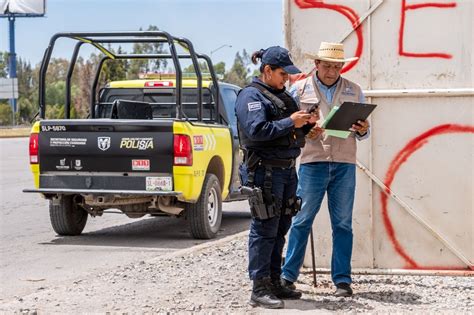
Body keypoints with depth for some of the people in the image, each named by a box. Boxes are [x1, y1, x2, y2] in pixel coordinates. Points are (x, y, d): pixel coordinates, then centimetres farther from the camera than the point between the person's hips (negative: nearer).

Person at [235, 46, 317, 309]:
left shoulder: (282, 96, 19)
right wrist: (290, 122, -19)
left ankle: (274, 283, 22)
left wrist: (306, 123, 4)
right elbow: (257, 130, -21)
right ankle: (259, 289, -3)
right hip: (264, 171, -9)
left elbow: (294, 133, 24)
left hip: (286, 169, 9)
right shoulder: (251, 96, -8)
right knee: (265, 229, -7)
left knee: (280, 229, 13)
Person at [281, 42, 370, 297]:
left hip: (344, 164, 2)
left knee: (342, 224, 4)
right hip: (312, 162, -1)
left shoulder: (354, 91, 12)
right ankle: (288, 275, 10)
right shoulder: (300, 89, 6)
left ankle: (342, 280, 9)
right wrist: (304, 132, -13)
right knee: (301, 221, 1)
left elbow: (362, 132, 16)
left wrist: (363, 130, -7)